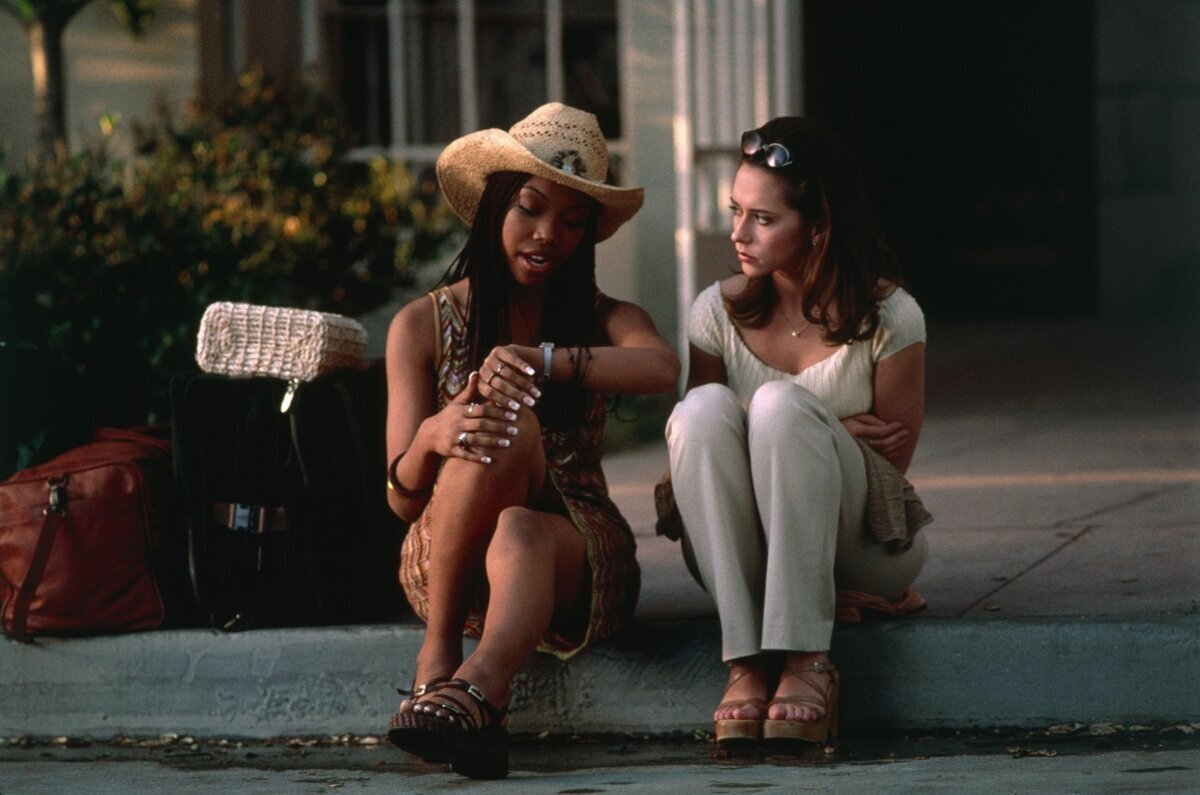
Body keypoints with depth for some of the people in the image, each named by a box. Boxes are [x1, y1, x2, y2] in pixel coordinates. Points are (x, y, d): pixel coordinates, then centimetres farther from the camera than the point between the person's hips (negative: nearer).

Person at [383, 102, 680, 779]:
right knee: (507, 423, -30)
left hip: (579, 559, 0)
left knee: (519, 534, -37)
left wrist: (545, 360, -33)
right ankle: (439, 653, -28)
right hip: (445, 562, 0)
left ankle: (479, 685, -68)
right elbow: (402, 498, -2)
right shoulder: (424, 325, 7)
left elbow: (662, 369, -19)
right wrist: (432, 439, -25)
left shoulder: (604, 319, 8)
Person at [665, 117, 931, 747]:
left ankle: (806, 658, -36)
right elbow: (697, 444, 2)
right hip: (741, 550, 3)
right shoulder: (719, 312, 1)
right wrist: (824, 435, -11)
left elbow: (892, 462, -3)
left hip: (861, 547, -3)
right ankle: (745, 661, -34)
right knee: (705, 408, -27)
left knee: (779, 404, -30)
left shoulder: (887, 317, -7)